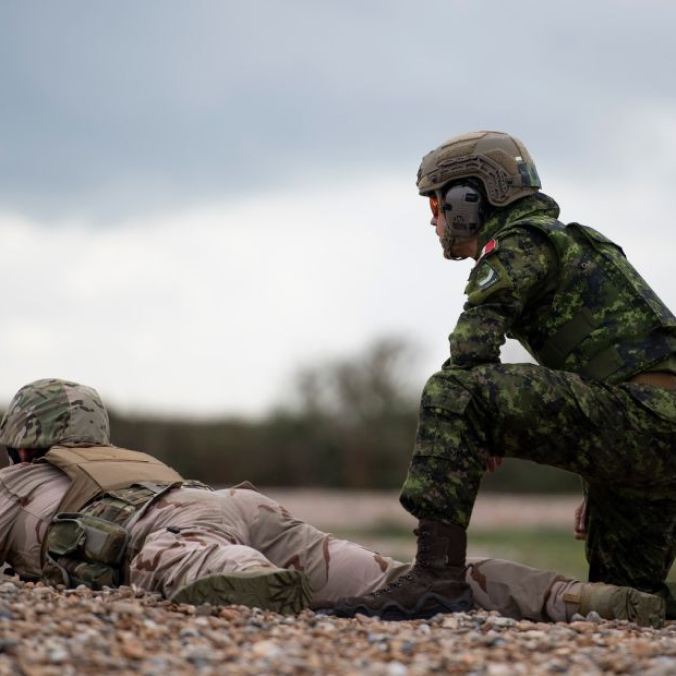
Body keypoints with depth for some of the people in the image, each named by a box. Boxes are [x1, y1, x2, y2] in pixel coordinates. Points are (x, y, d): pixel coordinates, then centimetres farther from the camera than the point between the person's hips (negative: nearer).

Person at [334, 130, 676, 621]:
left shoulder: (519, 241, 0)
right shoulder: (567, 244, 31)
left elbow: (470, 354, -12)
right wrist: (595, 492, 38)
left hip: (636, 414, -10)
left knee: (453, 394, -18)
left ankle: (438, 576, -26)